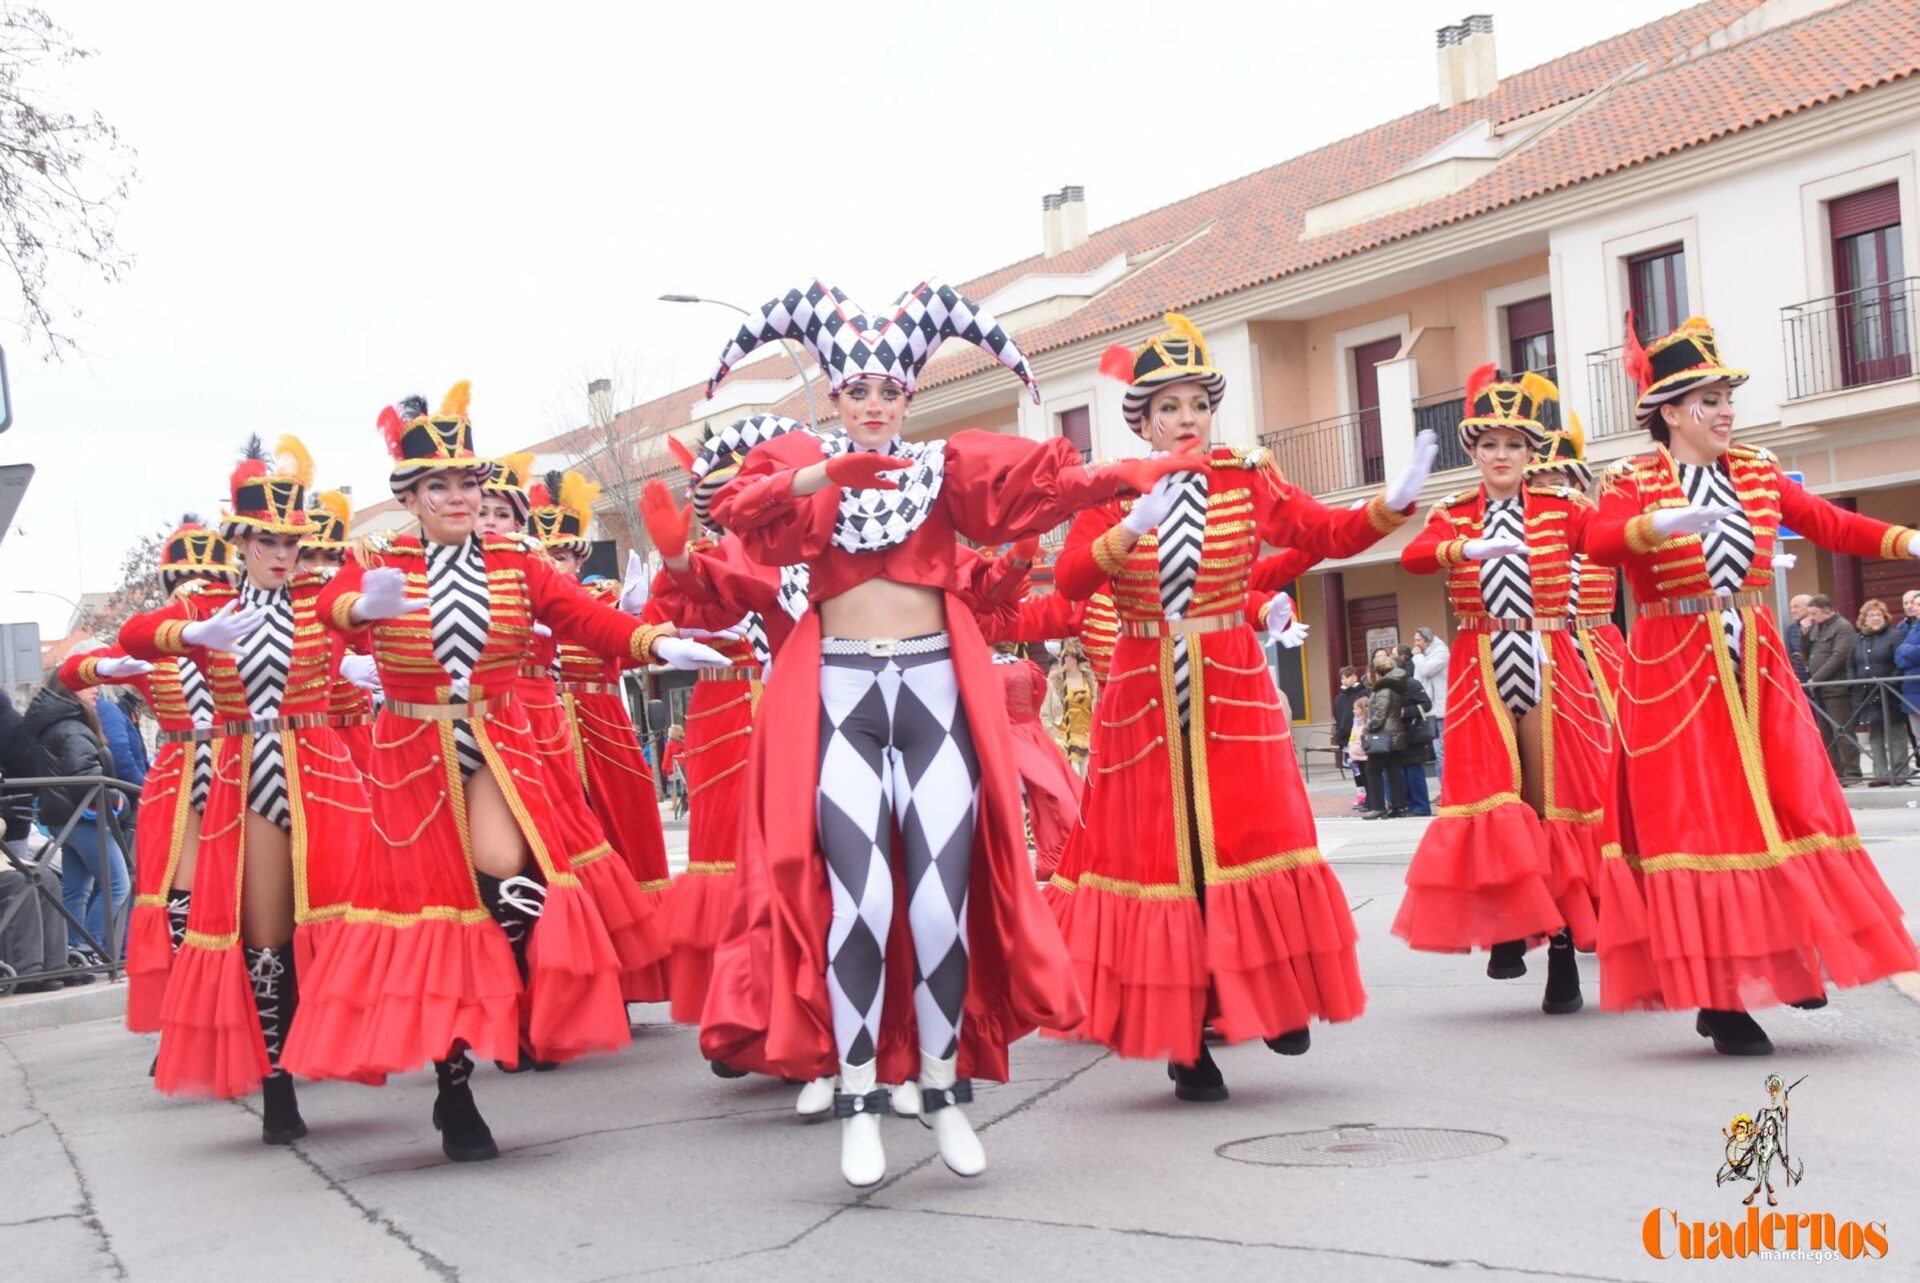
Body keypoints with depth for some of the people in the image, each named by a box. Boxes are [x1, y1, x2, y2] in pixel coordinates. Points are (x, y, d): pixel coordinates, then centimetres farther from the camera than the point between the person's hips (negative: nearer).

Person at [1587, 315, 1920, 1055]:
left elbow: (1829, 525, 8)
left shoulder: (1757, 474, 12)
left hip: (1755, 669, 5)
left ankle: (1782, 959, 19)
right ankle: (1719, 998, 2)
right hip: (1674, 675, -5)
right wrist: (1660, 524, -39)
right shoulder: (1633, 482, -4)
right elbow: (1600, 544, -22)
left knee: (1776, 808, 4)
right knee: (1696, 822, -4)